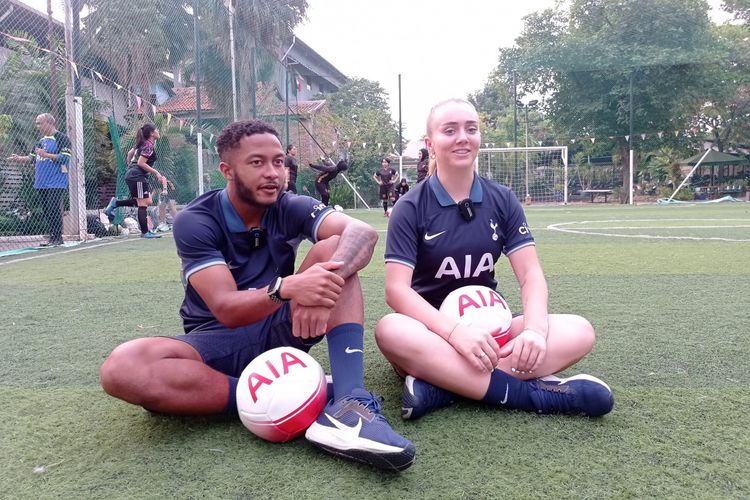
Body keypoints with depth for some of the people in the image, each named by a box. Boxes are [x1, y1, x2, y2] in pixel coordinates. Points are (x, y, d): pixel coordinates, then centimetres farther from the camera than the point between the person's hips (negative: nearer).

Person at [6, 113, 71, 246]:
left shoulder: (61, 138, -5)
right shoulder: (42, 141, 19)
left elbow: (65, 158, -15)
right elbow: (32, 157, 22)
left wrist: (46, 154, -20)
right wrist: (19, 158, 4)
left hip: (56, 182, -8)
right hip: (42, 183, 8)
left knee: (54, 210, -12)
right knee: (46, 211, 8)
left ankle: (57, 238, -6)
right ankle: (52, 236, 14)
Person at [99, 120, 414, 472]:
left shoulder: (291, 208, -7)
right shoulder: (194, 221, -14)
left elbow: (363, 232, -25)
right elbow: (227, 310, -25)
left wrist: (325, 281, -46)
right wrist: (286, 288, -45)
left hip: (280, 330, 2)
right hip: (217, 339, -1)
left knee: (335, 249, -21)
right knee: (121, 367, -31)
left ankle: (350, 402, -36)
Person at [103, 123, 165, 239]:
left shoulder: (143, 144, 13)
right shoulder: (149, 146, -14)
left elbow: (130, 153, 24)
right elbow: (141, 163, -20)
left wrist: (130, 167, 32)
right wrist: (156, 173, -17)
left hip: (131, 175, 9)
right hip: (137, 177, -9)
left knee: (147, 201, 13)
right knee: (143, 204, -5)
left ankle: (115, 203, 12)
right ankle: (145, 232, -1)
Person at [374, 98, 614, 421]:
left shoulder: (502, 201, 4)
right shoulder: (411, 208, -7)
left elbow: (531, 275, -3)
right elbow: (397, 289, -17)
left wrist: (535, 329, -24)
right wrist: (456, 332, -33)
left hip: (489, 330, 4)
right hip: (433, 332, -3)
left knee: (579, 332, -20)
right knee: (390, 331, -37)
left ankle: (442, 386, -31)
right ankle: (531, 393, -34)